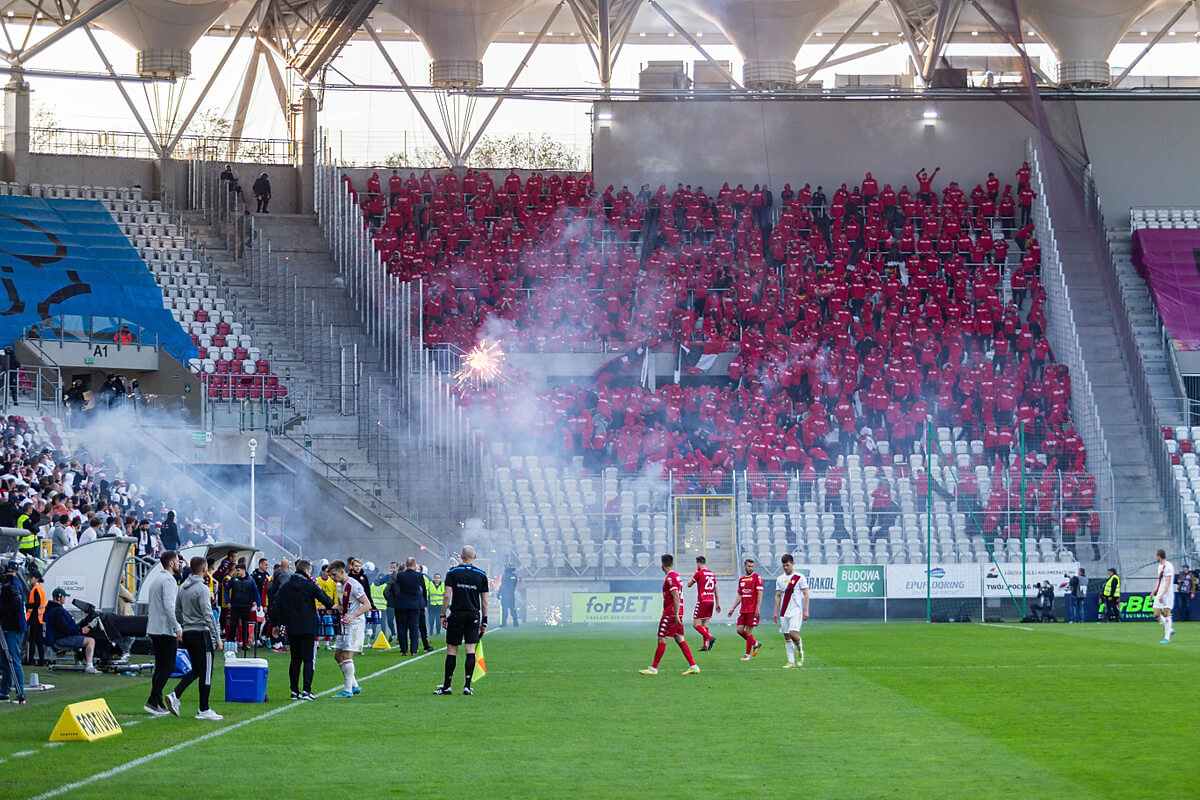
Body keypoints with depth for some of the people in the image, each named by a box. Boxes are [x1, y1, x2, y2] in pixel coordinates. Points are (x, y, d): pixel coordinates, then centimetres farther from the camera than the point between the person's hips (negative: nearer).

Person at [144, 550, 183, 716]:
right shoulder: (169, 580, -13)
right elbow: (169, 606, -22)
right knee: (168, 667, -7)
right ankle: (152, 701, -12)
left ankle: (159, 704, 10)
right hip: (166, 630, -10)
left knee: (160, 667, 11)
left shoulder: (155, 579, 17)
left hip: (153, 629, 10)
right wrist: (177, 628, -21)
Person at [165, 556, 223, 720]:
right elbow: (208, 615, -19)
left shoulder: (183, 587, 10)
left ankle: (175, 696, 1)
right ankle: (203, 710, 4)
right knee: (206, 672, 0)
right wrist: (217, 638, -15)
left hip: (187, 633, 8)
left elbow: (177, 611, 16)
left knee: (196, 670, 17)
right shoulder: (202, 589, -15)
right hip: (201, 633, -8)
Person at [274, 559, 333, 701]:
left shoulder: (285, 587, 6)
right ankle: (306, 690, -9)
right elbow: (328, 602, -11)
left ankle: (294, 690, 12)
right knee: (309, 659, -1)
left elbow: (277, 606, 6)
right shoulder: (311, 586, -7)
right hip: (308, 629, -4)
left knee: (295, 660, 12)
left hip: (292, 629, 4)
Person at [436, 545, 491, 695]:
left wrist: (443, 615, 0)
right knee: (471, 651, 0)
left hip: (456, 615, -1)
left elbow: (447, 596, -7)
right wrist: (484, 621, 11)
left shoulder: (453, 573, -1)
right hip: (474, 615, 1)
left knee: (451, 651, 3)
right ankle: (467, 686, -5)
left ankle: (447, 686, 6)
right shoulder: (481, 575, 4)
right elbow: (485, 600, 5)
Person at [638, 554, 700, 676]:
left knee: (662, 639, -4)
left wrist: (676, 615, -24)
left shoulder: (670, 578, -15)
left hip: (670, 614, -9)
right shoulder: (676, 575, 15)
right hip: (677, 613, 9)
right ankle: (693, 666, 6)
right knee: (680, 639, 9)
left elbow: (676, 597, -21)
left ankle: (653, 668, -1)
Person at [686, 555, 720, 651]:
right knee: (705, 623, 11)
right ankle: (705, 645, 5)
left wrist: (693, 575, 18)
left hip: (702, 601, -7)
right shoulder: (712, 573, 12)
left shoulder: (699, 573, -8)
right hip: (711, 601, 7)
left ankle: (710, 637, -21)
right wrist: (717, 603, 20)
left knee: (696, 624, -4)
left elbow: (689, 585, 3)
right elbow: (716, 590, 16)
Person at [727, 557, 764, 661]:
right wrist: (733, 608, 13)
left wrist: (758, 608, -17)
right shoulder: (741, 579, 15)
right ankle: (755, 644, 22)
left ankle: (748, 654, 3)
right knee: (740, 630, 1)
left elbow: (760, 594, -10)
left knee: (749, 631, -5)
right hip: (743, 610, 7)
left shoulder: (757, 577, -5)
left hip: (753, 610, -7)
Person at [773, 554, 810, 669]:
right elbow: (778, 596, 14)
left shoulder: (800, 578, -2)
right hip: (783, 613, 5)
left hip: (796, 611, -5)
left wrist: (806, 610, -8)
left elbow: (806, 594, -2)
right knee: (787, 637, 2)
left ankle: (801, 653, 6)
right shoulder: (780, 579, 11)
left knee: (793, 633, -19)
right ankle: (791, 662, 5)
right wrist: (775, 612, 9)